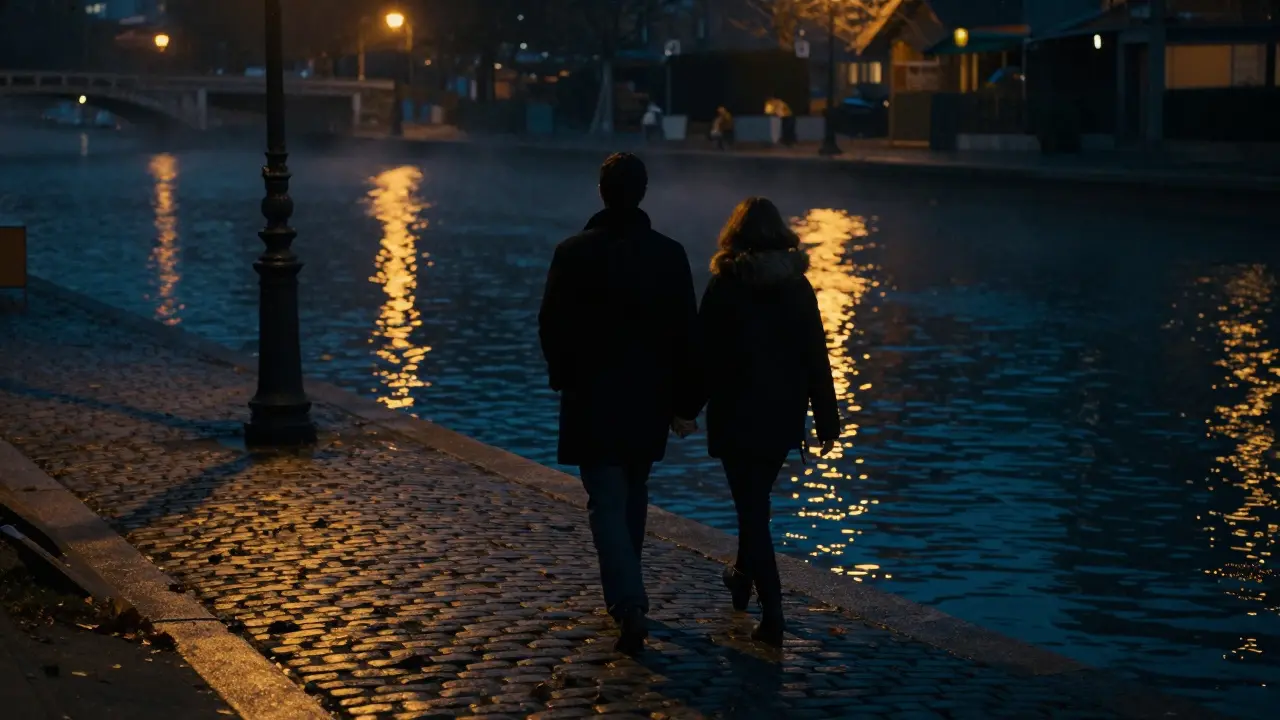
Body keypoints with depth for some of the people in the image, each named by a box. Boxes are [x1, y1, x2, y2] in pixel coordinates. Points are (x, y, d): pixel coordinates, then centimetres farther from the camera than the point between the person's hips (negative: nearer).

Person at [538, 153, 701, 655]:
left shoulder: (574, 253, -10)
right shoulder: (670, 254, -4)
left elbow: (552, 326, -4)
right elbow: (687, 334, -3)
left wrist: (565, 377, 15)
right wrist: (686, 403, 5)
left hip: (591, 400, -3)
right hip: (649, 400, 3)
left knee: (607, 504, -3)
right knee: (632, 496, 20)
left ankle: (629, 605, -19)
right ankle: (624, 595, 32)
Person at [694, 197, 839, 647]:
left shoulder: (725, 286, -11)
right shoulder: (798, 286, -2)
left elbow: (704, 352, -8)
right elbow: (816, 358, -1)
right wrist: (827, 421, 4)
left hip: (736, 415, -4)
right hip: (784, 415, 4)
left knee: (752, 507, -1)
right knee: (755, 498, 24)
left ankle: (772, 613, -7)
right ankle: (744, 576, 43)